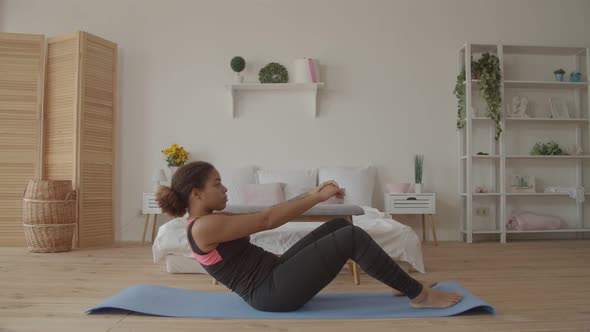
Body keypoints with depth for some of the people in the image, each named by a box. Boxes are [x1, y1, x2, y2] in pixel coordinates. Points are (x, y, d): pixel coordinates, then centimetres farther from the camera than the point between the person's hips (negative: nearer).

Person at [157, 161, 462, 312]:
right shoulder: (204, 227, -17)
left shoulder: (209, 221, 13)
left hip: (274, 275, 10)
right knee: (353, 237, -17)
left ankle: (401, 282, 18)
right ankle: (420, 295, -2)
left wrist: (311, 194, 5)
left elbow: (263, 217, 12)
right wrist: (316, 197, -13)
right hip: (273, 292, -10)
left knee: (339, 225, 10)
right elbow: (267, 220, -19)